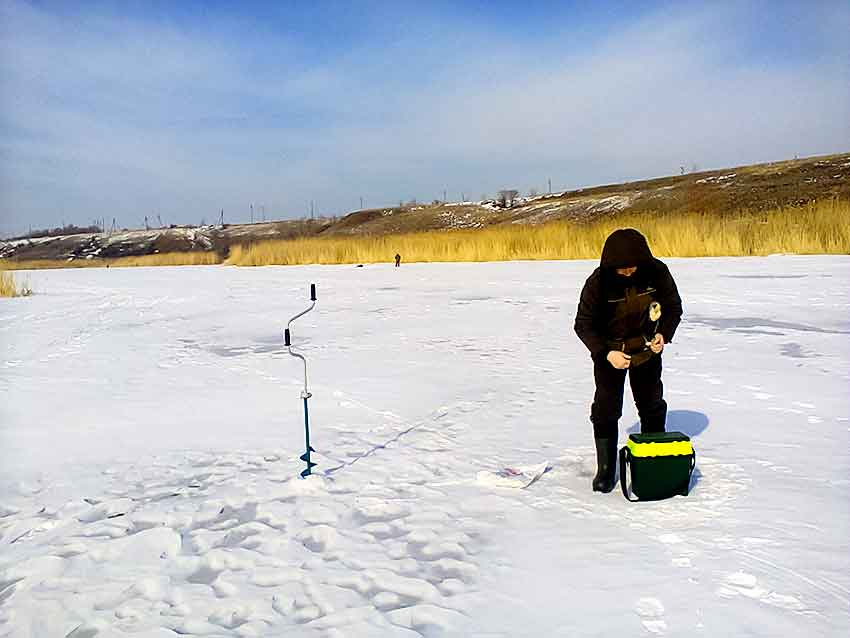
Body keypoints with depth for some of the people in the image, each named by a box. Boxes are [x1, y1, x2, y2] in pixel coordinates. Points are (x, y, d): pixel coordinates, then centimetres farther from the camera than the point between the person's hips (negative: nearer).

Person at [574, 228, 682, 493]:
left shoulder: (657, 272, -19)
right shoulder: (598, 282, -24)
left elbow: (673, 307, -3)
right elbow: (584, 324, -17)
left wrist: (664, 334, -20)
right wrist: (607, 353, -29)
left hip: (647, 349, 2)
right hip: (609, 351, -2)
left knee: (652, 406, 13)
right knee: (606, 409, -3)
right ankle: (605, 470, 12)